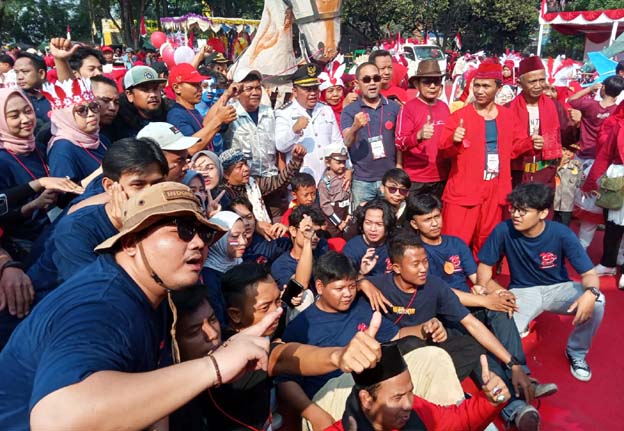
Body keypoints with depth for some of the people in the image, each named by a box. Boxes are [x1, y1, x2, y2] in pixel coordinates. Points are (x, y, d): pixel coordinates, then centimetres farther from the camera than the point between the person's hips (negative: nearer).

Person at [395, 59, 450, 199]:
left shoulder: (444, 107, 8)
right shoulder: (408, 108, -7)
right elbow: (399, 143, -15)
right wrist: (419, 135, -30)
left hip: (440, 177, 5)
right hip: (415, 178, -5)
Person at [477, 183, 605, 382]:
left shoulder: (561, 234, -20)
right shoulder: (504, 230, -21)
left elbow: (589, 274, -16)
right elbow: (484, 267, -9)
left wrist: (591, 292, -41)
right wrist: (496, 292, -29)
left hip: (557, 288, 2)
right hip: (522, 291, -1)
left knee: (596, 303, -28)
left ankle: (576, 352, 3)